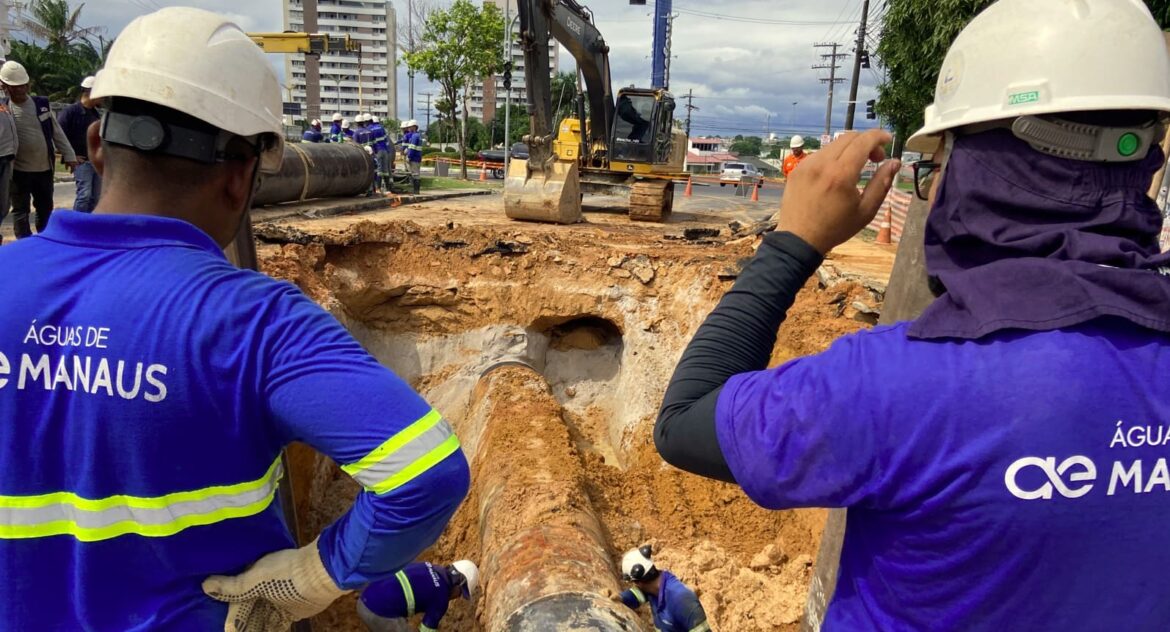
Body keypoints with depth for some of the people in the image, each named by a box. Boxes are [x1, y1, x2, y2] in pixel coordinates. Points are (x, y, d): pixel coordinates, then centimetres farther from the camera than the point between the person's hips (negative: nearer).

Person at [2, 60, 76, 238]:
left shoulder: (41, 104, 4)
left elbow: (56, 132, 8)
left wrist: (68, 155, 4)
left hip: (45, 168, 3)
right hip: (18, 171, -3)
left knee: (46, 209, 14)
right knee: (20, 211, 4)